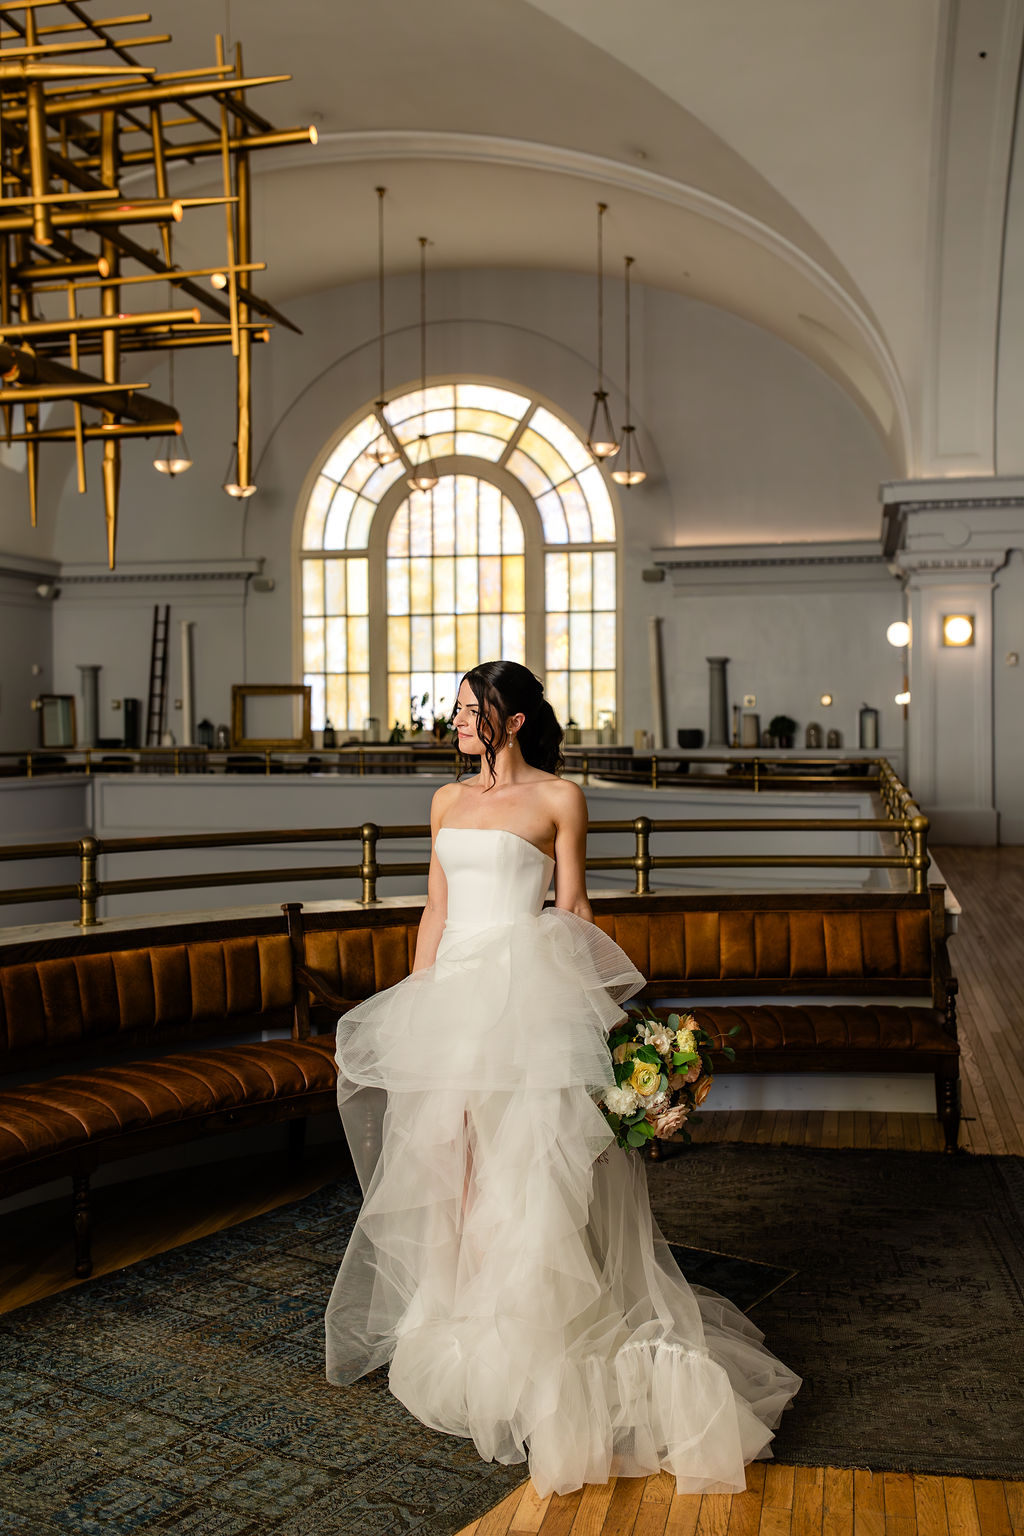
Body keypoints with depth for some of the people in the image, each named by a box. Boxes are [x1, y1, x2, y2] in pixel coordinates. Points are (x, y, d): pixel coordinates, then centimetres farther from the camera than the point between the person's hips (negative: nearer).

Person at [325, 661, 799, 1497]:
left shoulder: (560, 796, 1)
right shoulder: (449, 800, 16)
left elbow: (574, 908, 2)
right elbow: (436, 909, 17)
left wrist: (582, 997, -5)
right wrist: (413, 1003, 13)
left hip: (527, 989, -5)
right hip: (452, 989, 6)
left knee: (522, 1162, -5)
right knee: (445, 1154, 6)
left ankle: (525, 1340, 9)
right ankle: (464, 1326, 21)